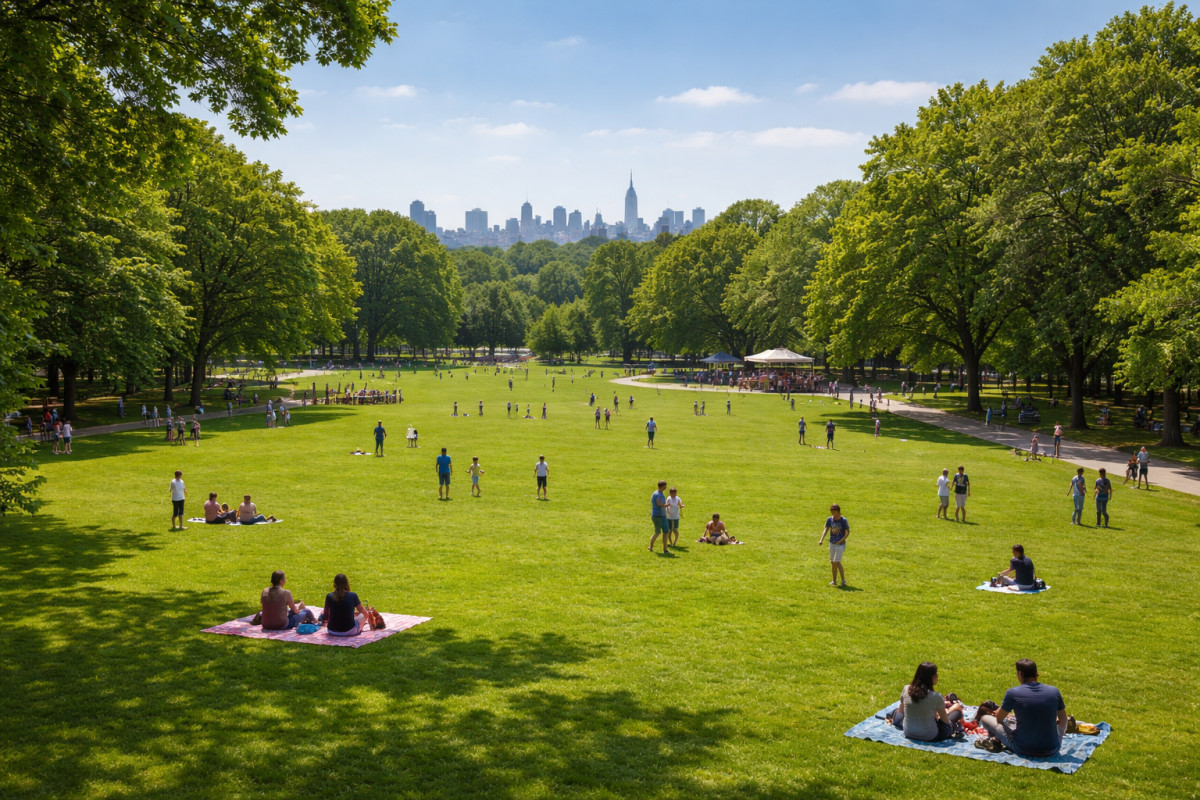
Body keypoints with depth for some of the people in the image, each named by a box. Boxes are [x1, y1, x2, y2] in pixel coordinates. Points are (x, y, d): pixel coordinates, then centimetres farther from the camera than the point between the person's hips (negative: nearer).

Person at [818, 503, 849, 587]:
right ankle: (834, 581, 20)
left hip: (840, 544, -5)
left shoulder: (843, 520, -13)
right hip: (832, 543, 5)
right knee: (832, 562, 9)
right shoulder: (830, 519, 0)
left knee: (837, 562, -13)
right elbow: (826, 530, -2)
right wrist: (821, 540, -15)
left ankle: (843, 579, 2)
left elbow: (847, 532, -9)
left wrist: (841, 541, -20)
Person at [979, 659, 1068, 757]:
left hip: (1023, 750, -2)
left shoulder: (1012, 693, -11)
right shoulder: (1054, 691, -4)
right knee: (1063, 721, 32)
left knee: (985, 719, 12)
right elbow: (1063, 720, 12)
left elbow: (999, 719, 5)